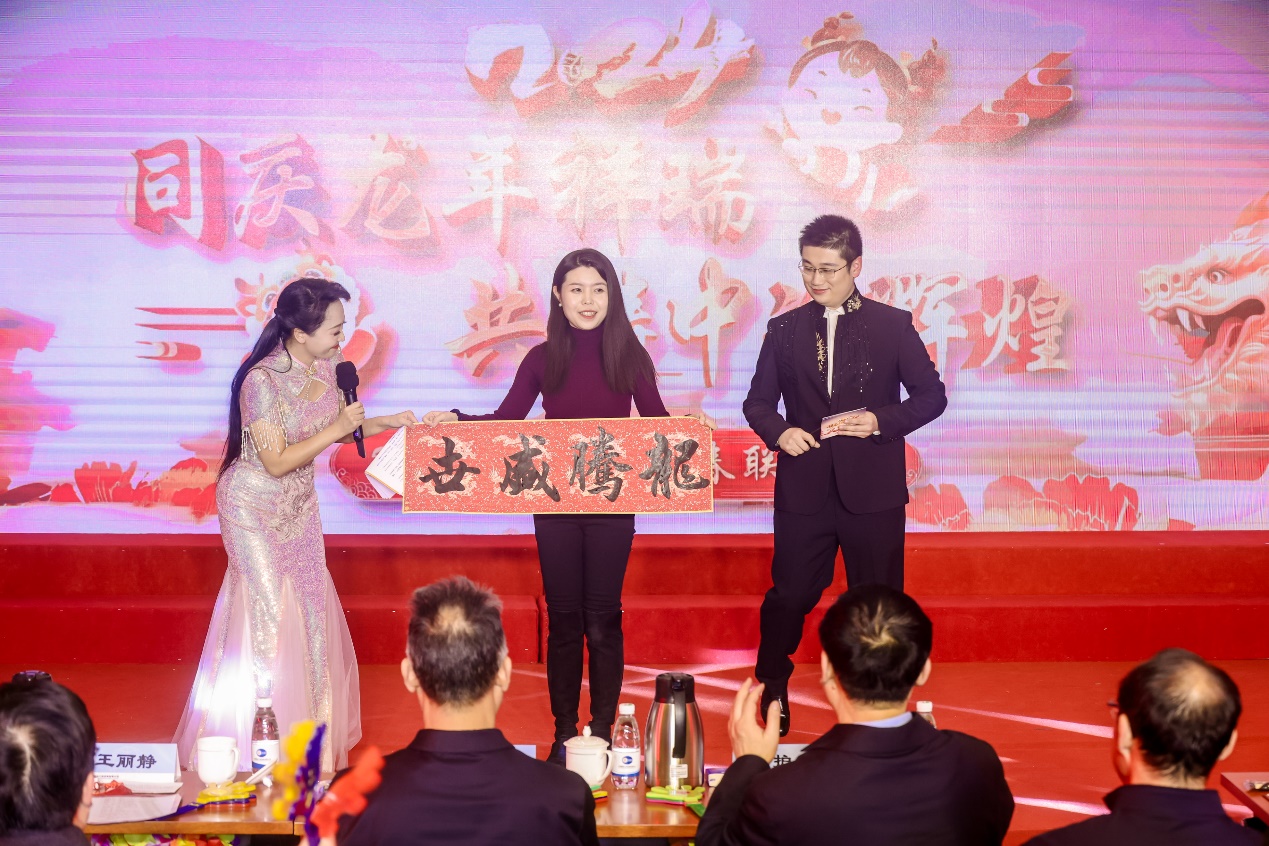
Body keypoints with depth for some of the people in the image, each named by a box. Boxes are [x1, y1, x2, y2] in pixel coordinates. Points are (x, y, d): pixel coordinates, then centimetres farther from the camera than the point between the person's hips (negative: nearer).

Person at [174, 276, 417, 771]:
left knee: (311, 609, 9)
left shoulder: (327, 366, -6)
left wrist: (387, 423, -6)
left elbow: (340, 426, 8)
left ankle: (308, 729, 24)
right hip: (254, 505, -7)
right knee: (269, 615, -4)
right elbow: (277, 462, -25)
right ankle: (251, 743, 12)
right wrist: (336, 430, -26)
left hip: (298, 505, 7)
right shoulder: (262, 381, -27)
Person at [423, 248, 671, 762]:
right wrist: (455, 420, -11)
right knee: (563, 620, 8)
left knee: (602, 621, 3)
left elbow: (657, 421, 2)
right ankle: (564, 734, 18)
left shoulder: (628, 356, 0)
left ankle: (603, 732, 15)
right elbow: (505, 421, 3)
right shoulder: (543, 359, 3)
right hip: (554, 506, 1)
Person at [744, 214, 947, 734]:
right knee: (788, 597, 6)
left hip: (873, 492, -1)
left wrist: (881, 421, -13)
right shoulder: (784, 330, 8)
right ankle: (769, 699, 27)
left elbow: (932, 395, 2)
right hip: (803, 490, 1)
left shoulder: (893, 325, 3)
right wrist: (779, 431, -9)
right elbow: (758, 401, 12)